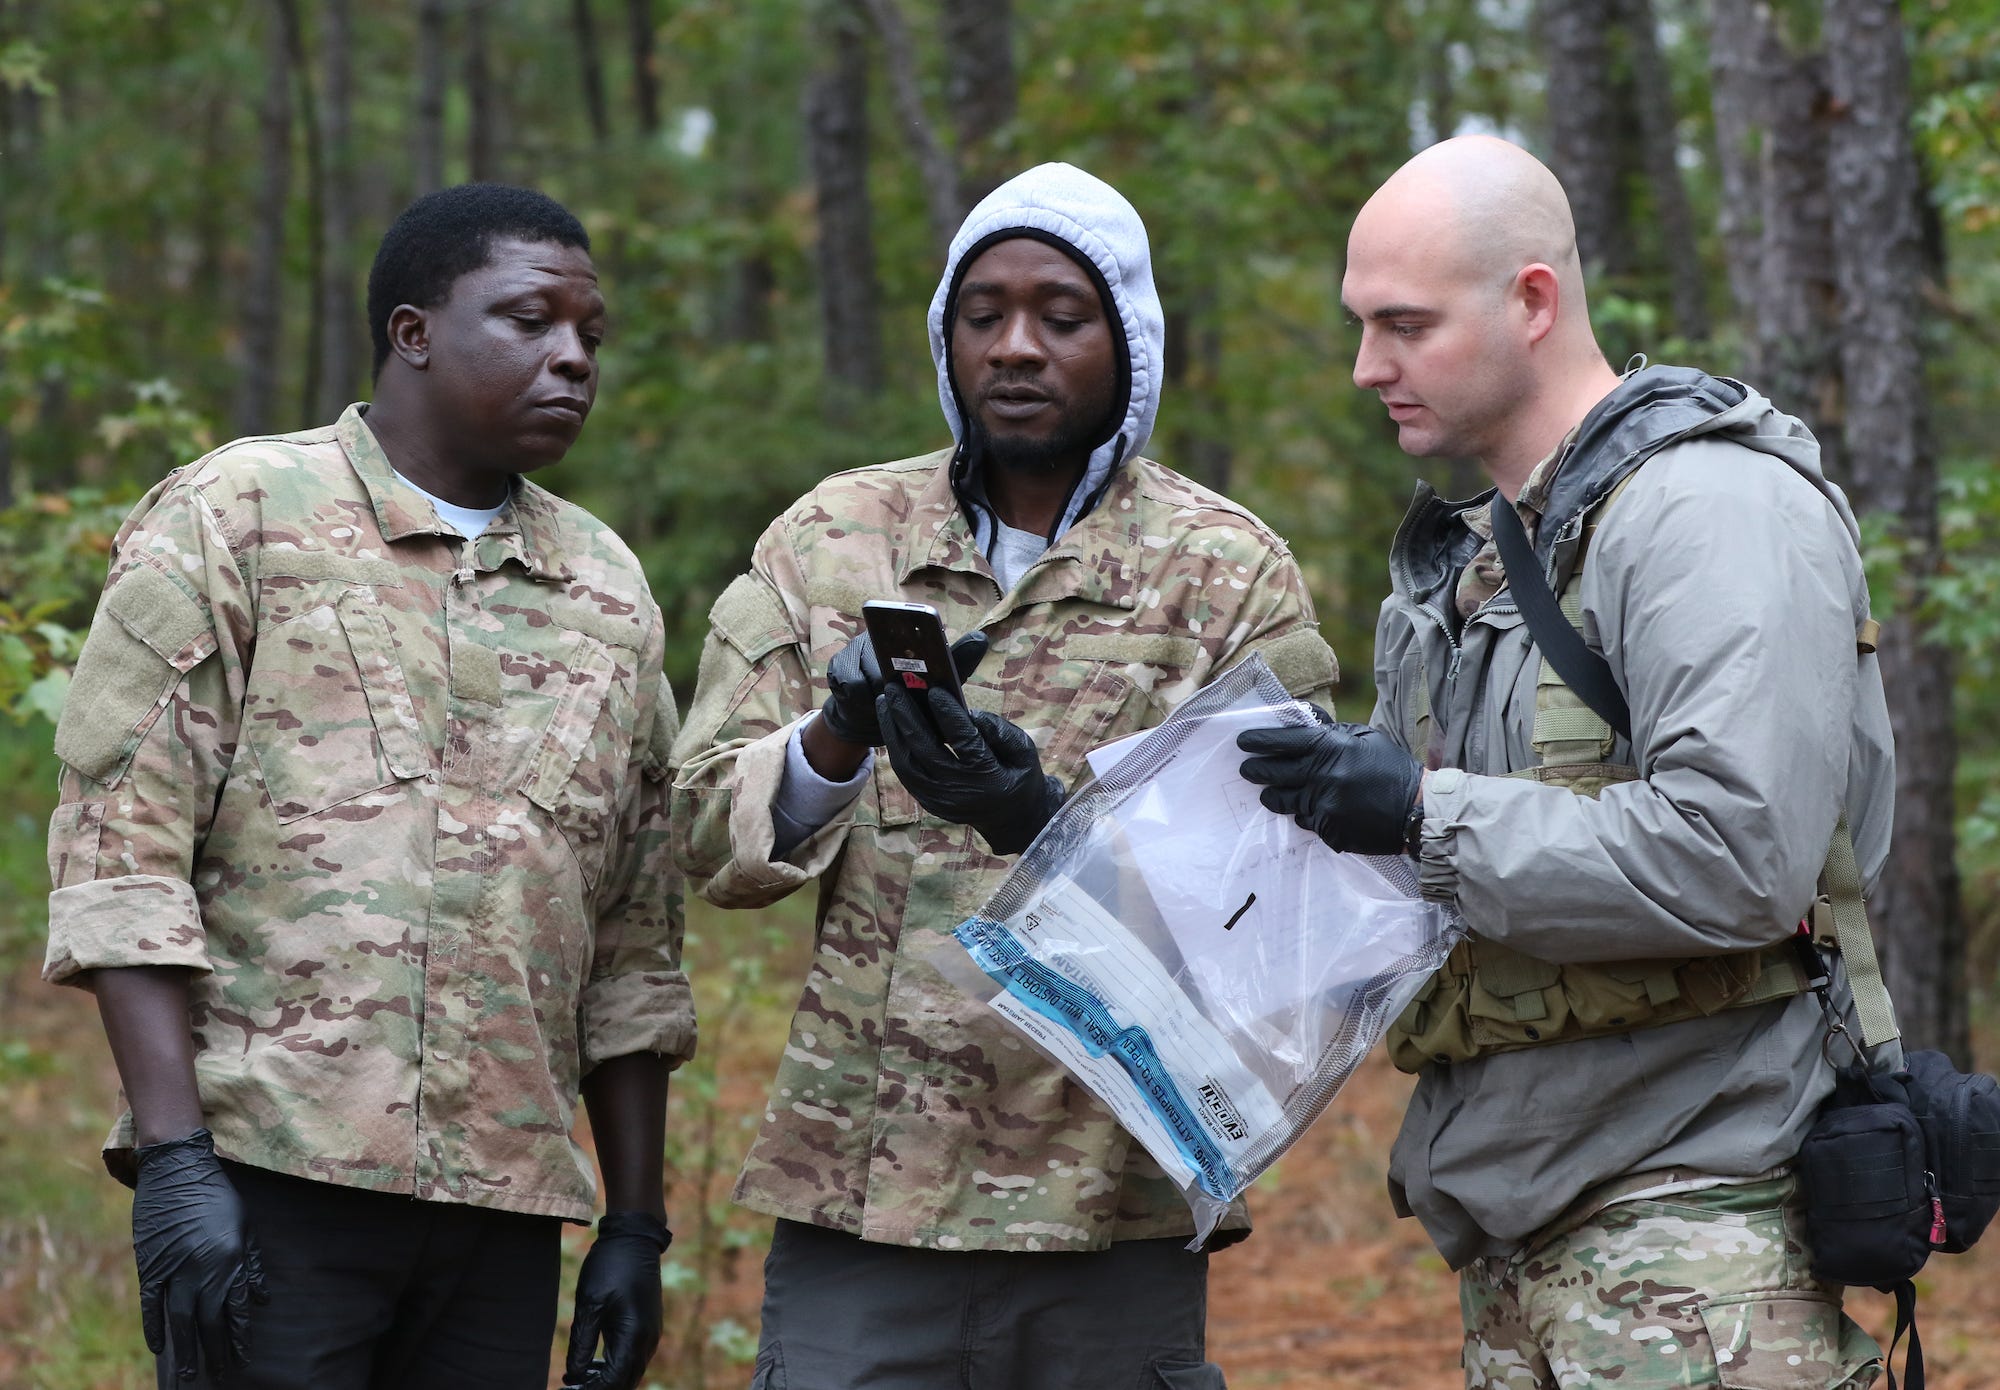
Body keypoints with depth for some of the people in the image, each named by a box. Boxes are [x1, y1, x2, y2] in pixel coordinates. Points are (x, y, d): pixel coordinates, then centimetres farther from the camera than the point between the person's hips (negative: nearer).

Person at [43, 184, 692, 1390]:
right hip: (275, 1170, -4)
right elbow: (122, 848, -5)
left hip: (508, 1198, 5)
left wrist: (639, 1221, 14)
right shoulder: (234, 517, 2)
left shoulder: (609, 591, 17)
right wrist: (173, 1155, -13)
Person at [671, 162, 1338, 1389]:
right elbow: (710, 836, 4)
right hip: (860, 1194, 1)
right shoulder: (829, 541, 10)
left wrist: (1051, 825, -22)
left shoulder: (1232, 573, 4)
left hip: (1115, 1205, -1)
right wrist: (838, 741, -16)